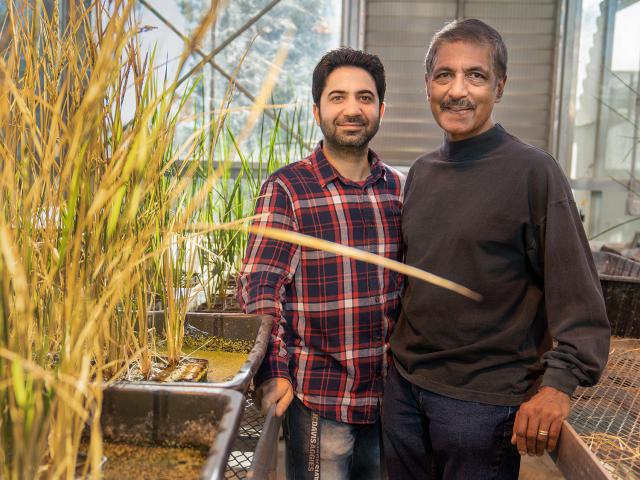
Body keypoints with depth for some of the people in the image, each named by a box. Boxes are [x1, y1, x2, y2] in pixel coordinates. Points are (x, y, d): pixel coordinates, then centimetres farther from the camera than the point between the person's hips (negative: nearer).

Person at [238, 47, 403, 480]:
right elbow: (259, 286, -14)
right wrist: (273, 373, -19)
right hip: (318, 397, -5)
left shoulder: (396, 188, 4)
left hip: (386, 391, 6)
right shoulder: (286, 189, -11)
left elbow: (406, 280, 12)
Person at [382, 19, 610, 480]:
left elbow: (577, 292, -14)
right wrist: (401, 357, 13)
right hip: (404, 385, 6)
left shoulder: (533, 171, -12)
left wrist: (558, 383, -22)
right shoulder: (421, 172, 5)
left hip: (485, 401, -5)